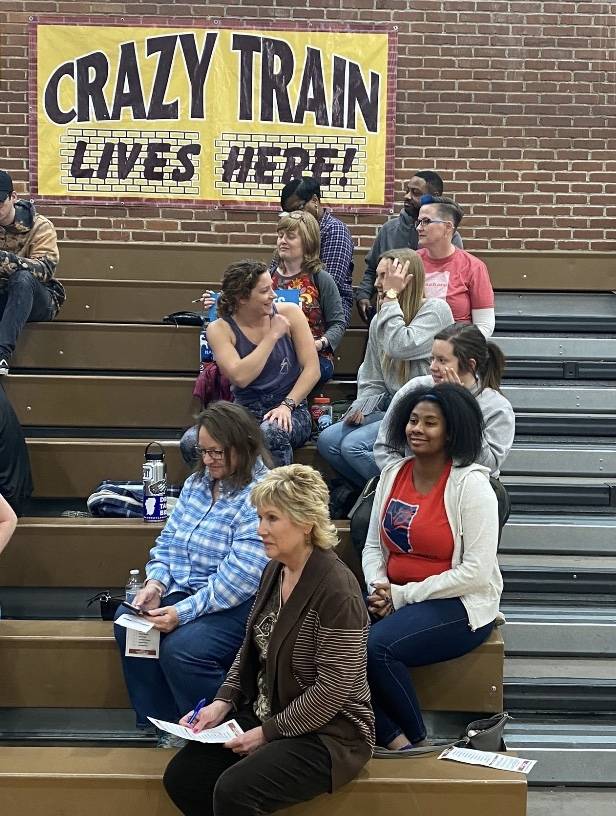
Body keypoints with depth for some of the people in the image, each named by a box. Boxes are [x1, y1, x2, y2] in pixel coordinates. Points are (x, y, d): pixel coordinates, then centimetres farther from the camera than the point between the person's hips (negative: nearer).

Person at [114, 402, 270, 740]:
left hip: (238, 605, -8)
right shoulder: (197, 483, 9)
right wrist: (156, 583, -8)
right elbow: (169, 540, 12)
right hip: (184, 590, 8)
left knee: (180, 648, -28)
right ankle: (161, 723, 2)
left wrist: (183, 612, -29)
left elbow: (239, 576, -25)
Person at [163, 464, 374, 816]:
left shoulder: (336, 589, -21)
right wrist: (223, 701, 1)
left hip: (329, 732, -8)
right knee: (181, 777, -7)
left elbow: (335, 688, -22)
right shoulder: (275, 570, 5)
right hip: (264, 715, 8)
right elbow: (251, 648, 16)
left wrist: (268, 732, -17)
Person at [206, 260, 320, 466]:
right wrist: (273, 335, -12)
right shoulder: (220, 329, -2)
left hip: (290, 411, -1)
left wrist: (287, 405, -17)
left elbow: (312, 369, -4)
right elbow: (240, 377, -17)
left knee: (270, 432, -37)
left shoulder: (289, 313, 0)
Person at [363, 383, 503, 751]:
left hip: (460, 605, -6)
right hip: (393, 599, 6)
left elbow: (476, 572, -16)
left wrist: (402, 595, -15)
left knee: (379, 645, -30)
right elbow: (373, 546, 15)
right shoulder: (393, 474, 9)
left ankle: (418, 743, -7)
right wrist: (379, 588, -7)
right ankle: (396, 741, -21)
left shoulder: (471, 484, -10)